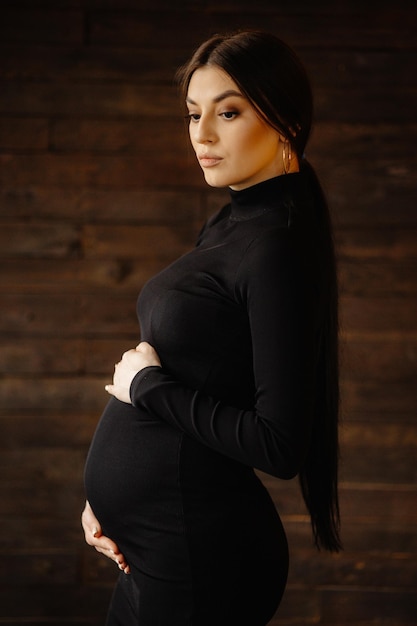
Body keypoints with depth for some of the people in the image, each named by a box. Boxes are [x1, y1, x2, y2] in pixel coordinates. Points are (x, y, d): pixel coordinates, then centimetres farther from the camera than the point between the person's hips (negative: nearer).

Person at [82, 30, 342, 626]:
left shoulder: (280, 246, -19)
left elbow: (279, 445, -24)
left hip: (199, 556, -8)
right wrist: (109, 492, 8)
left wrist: (147, 385, -15)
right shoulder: (226, 228, 9)